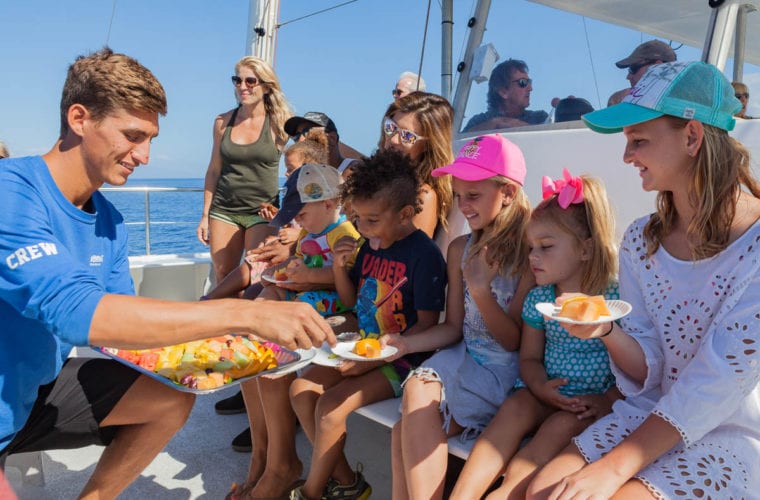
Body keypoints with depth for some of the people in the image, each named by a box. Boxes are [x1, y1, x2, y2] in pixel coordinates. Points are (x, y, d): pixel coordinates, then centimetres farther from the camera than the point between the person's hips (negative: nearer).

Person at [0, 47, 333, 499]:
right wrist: (244, 314, -41)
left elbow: (118, 322, 1)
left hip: (40, 386, 8)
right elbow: (76, 313, -39)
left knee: (173, 399, 8)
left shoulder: (109, 220, -1)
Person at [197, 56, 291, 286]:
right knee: (222, 281, 8)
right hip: (224, 210, 3)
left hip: (262, 212, -3)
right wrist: (205, 215, 9)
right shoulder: (223, 122, 5)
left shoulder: (279, 124, -4)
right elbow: (214, 171, 11)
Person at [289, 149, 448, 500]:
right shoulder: (370, 244, 4)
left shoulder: (424, 254, -18)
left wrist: (372, 360, -22)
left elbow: (426, 326, -19)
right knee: (301, 389, -1)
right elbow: (351, 300, 15)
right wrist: (339, 266, -5)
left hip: (402, 359, -8)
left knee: (332, 404, -21)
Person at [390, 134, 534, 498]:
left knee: (410, 431, -22)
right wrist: (406, 343, -7)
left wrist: (481, 290, -22)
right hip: (461, 357, 5)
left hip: (505, 372, -5)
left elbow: (515, 342, -9)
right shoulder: (461, 249, 6)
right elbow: (453, 327, 9)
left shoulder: (529, 254, -12)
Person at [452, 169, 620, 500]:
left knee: (561, 424, -31)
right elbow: (529, 358, 9)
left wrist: (608, 400, -22)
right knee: (515, 406, -25)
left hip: (593, 407, -3)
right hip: (548, 396, 3)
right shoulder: (538, 298, 3)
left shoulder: (615, 299, -11)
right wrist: (541, 387, -12)